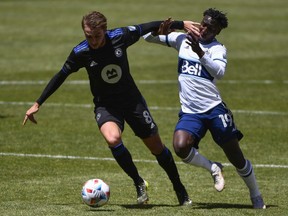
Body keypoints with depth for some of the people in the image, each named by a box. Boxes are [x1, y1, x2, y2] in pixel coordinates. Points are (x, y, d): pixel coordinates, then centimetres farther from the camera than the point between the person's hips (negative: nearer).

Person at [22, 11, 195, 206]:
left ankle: (180, 191, 28)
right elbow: (61, 76, -3)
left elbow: (149, 27, -2)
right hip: (105, 105, -1)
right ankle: (139, 184, -10)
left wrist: (182, 24, 4)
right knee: (113, 139, -32)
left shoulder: (120, 36, -17)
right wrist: (37, 104, -1)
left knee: (157, 147, 6)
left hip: (132, 100, 2)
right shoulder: (80, 52, -17)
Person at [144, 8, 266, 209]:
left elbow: (219, 72, -24)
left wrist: (199, 52, -34)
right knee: (181, 147, -27)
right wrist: (160, 32, -8)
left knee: (236, 158, 3)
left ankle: (256, 197, 26)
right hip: (190, 112, 3)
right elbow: (148, 37, 14)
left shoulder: (217, 49, -3)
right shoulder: (182, 39, 9)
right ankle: (213, 168, 2)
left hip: (214, 109, -3)